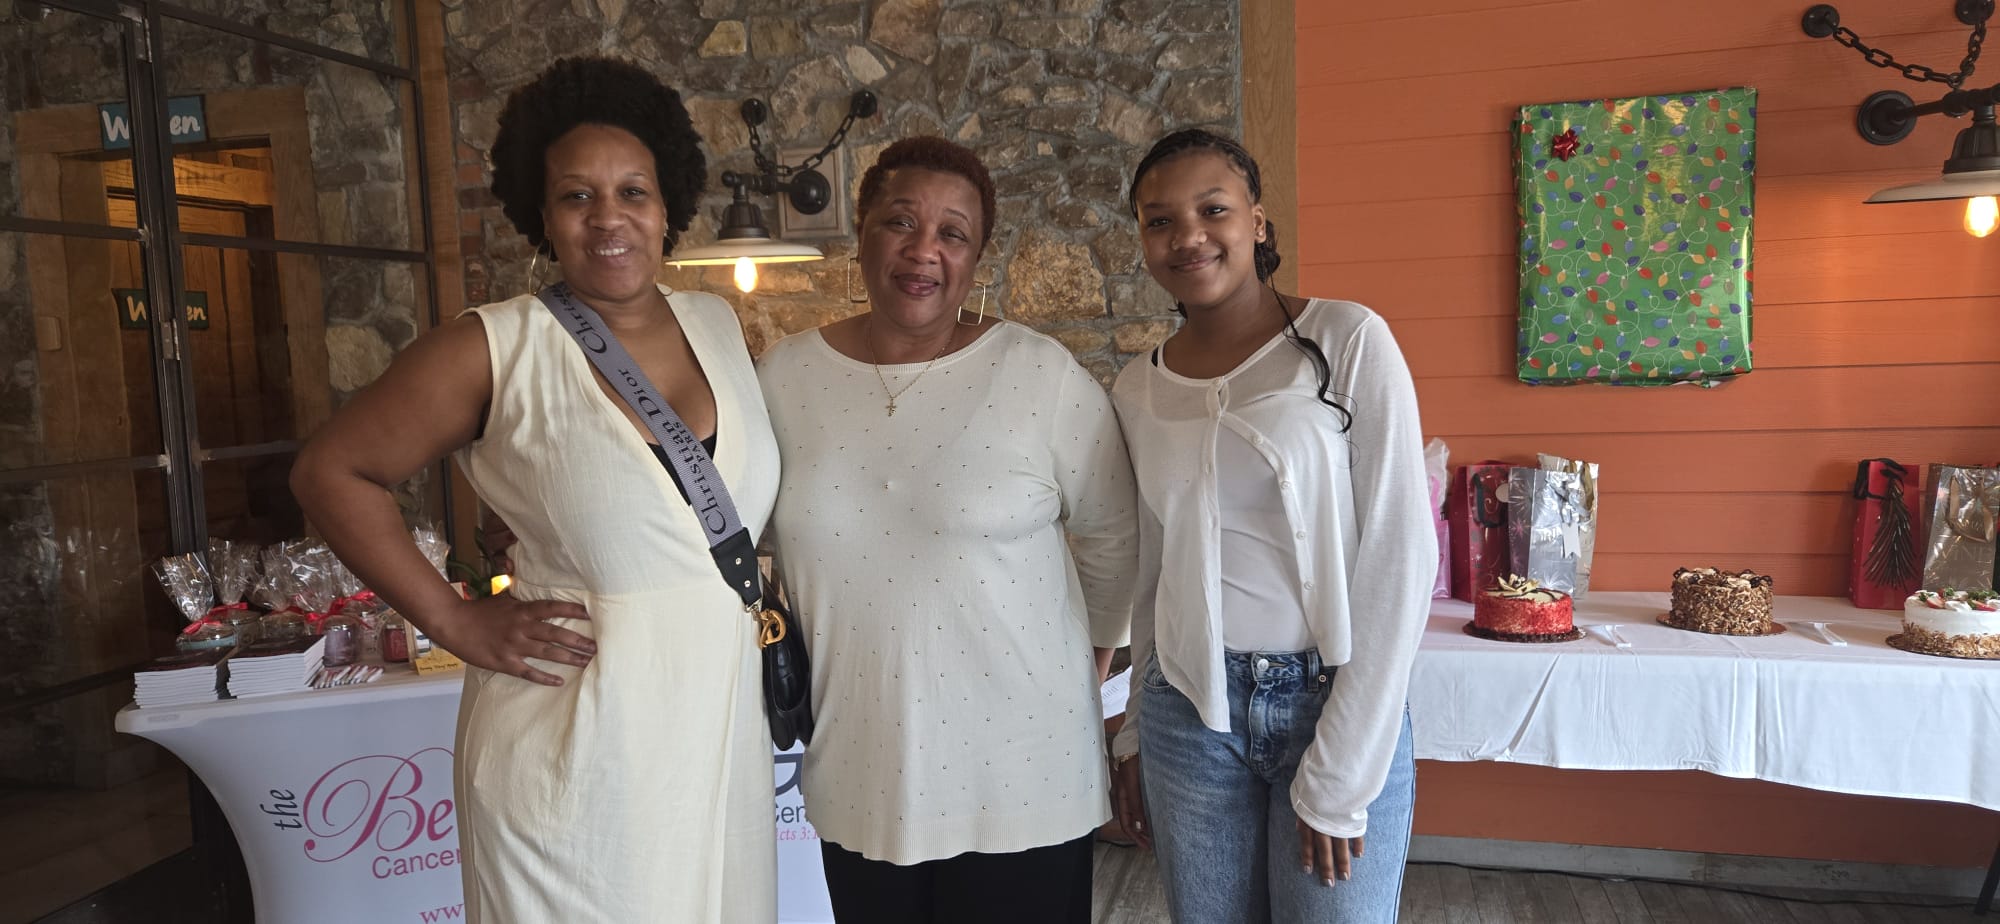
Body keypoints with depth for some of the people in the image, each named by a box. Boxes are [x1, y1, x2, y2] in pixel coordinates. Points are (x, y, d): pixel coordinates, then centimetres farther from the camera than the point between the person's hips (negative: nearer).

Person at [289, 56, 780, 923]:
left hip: (722, 726, 5)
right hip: (577, 745, -4)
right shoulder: (496, 350, -11)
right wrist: (455, 622, -9)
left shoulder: (719, 325, 3)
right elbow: (330, 472, -3)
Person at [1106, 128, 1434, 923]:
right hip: (1189, 711, 3)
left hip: (1337, 705, -3)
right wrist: (1135, 735, 13)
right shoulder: (1137, 390, 4)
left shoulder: (1348, 341, -8)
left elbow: (1400, 558, -11)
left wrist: (1338, 778, -12)